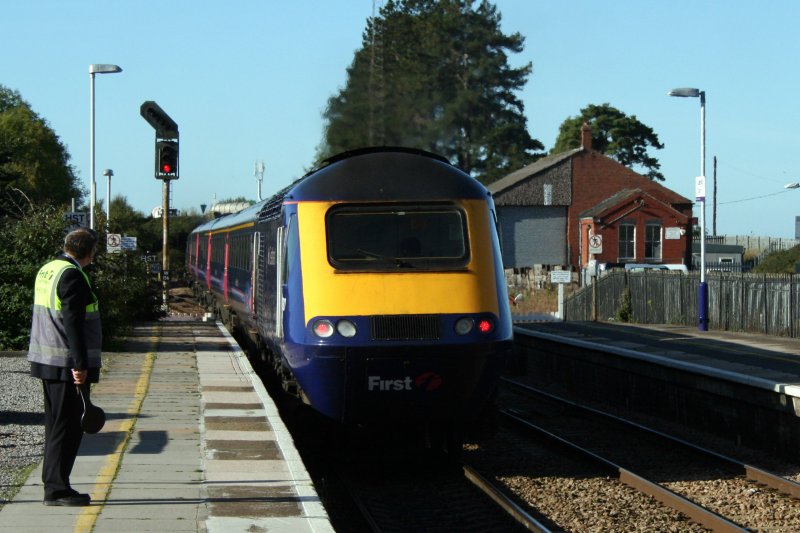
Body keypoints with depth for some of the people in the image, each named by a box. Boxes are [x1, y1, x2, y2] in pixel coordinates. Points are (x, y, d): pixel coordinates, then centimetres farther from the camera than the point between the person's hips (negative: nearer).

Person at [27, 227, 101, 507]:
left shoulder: (46, 270, 13)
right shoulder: (72, 275, -16)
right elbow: (73, 323, -21)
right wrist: (80, 365, -21)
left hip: (47, 360, 9)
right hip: (68, 365, -9)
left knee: (56, 424, 15)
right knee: (67, 427, -5)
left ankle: (53, 484, 20)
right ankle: (57, 489, -3)